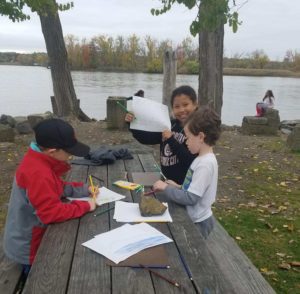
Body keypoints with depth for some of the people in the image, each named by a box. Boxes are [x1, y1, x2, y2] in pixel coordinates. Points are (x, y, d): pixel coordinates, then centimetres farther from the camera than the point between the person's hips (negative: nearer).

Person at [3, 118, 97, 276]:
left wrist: (84, 189, -2)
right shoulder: (39, 174, -35)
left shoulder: (37, 161, -4)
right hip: (28, 248, -8)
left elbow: (58, 187, 8)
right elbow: (52, 213, -33)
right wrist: (85, 206, -24)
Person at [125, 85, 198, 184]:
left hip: (185, 184, -6)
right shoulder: (170, 125, 3)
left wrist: (171, 140, -27)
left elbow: (190, 161, -26)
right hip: (166, 181, 6)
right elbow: (147, 138, 6)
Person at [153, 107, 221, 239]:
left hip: (198, 223, -8)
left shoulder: (205, 164, -25)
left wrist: (166, 188, -17)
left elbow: (190, 198, -26)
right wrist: (179, 187, 0)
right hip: (194, 218, 8)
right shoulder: (203, 158, 2)